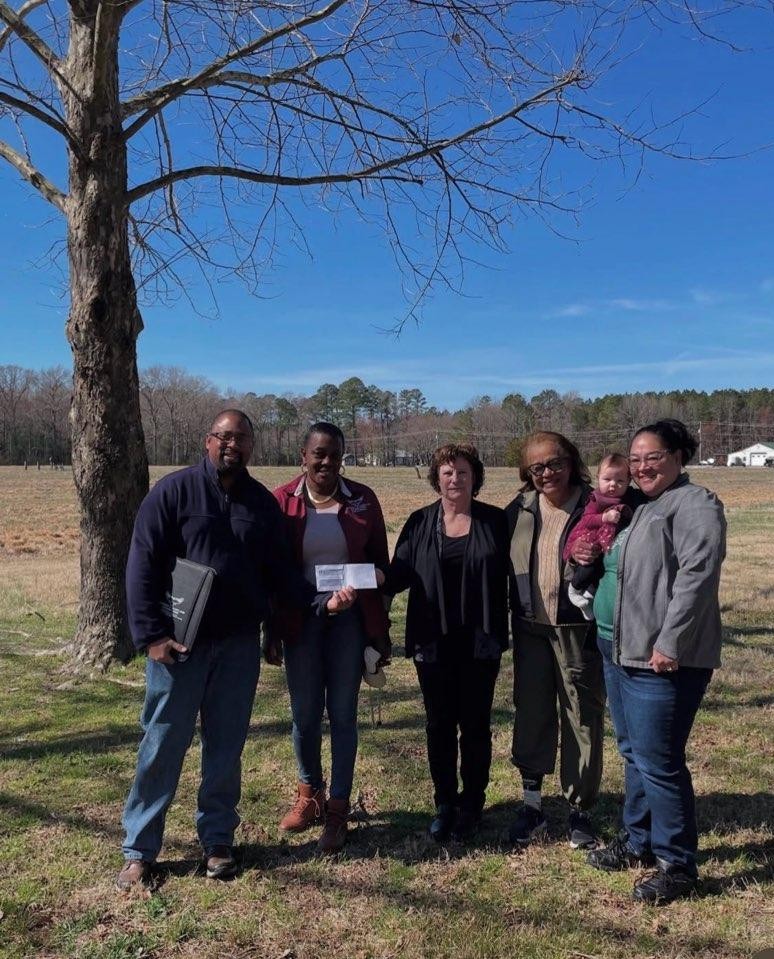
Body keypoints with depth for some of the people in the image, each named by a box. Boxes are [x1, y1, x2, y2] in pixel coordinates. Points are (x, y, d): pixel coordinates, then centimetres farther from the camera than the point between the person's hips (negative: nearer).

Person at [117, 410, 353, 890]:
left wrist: (322, 601, -9)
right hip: (179, 642, -3)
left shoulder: (263, 502, 6)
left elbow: (280, 572, 6)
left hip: (239, 645, 3)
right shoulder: (174, 491, -5)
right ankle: (140, 850, 21)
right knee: (163, 746, 5)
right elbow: (142, 566, -7)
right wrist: (151, 634, -13)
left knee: (226, 747, 12)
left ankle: (218, 841, 28)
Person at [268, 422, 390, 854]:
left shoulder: (362, 500, -1)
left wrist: (379, 628, 3)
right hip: (300, 621, 0)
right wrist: (271, 631, 1)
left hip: (349, 620, 0)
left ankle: (338, 809, 19)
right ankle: (309, 793, 34)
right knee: (305, 714, 10)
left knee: (343, 714, 5)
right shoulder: (283, 501, -3)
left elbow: (380, 563, 3)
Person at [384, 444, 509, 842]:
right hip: (433, 641, 1)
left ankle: (471, 805, 25)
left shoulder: (495, 521, 1)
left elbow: (506, 575, 1)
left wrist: (499, 630, -7)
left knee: (475, 723, 9)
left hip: (479, 641, -1)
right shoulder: (420, 522, 3)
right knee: (439, 724, 11)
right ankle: (444, 804, 27)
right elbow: (401, 573, -2)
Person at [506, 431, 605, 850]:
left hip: (580, 630, -3)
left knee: (582, 719, 7)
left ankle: (579, 809, 24)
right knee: (531, 714, 10)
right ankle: (531, 803, 26)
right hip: (531, 628, 3)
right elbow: (502, 565, 8)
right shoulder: (519, 510, 4)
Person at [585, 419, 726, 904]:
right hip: (621, 650, 9)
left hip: (662, 657, -9)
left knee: (658, 762, -3)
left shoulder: (695, 505, -11)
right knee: (634, 754, 19)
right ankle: (639, 840, 34)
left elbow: (696, 577, -21)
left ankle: (677, 865, 14)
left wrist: (669, 644, -24)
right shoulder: (641, 507, 18)